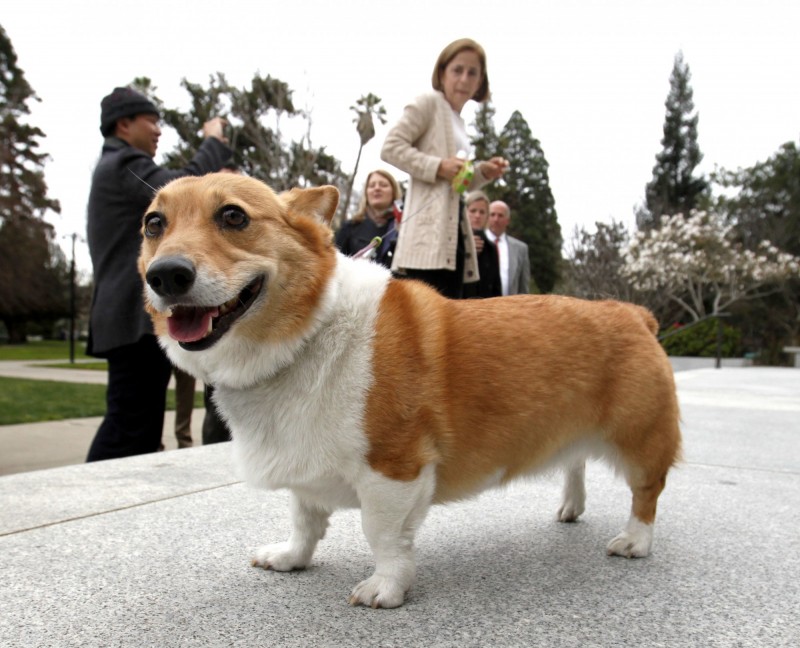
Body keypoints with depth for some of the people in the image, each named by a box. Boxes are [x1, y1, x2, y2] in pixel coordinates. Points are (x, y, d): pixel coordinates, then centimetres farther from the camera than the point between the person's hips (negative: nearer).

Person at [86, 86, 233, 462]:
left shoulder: (116, 167, 27)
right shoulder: (124, 164, -7)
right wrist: (214, 142, -6)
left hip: (135, 315, 11)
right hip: (138, 316, -11)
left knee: (140, 426, 12)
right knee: (130, 427, -11)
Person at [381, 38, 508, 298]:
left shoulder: (458, 121, 24)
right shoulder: (428, 102, 3)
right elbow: (390, 147, -8)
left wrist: (483, 172, 9)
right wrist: (438, 166, -16)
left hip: (453, 227, 8)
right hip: (430, 229, -8)